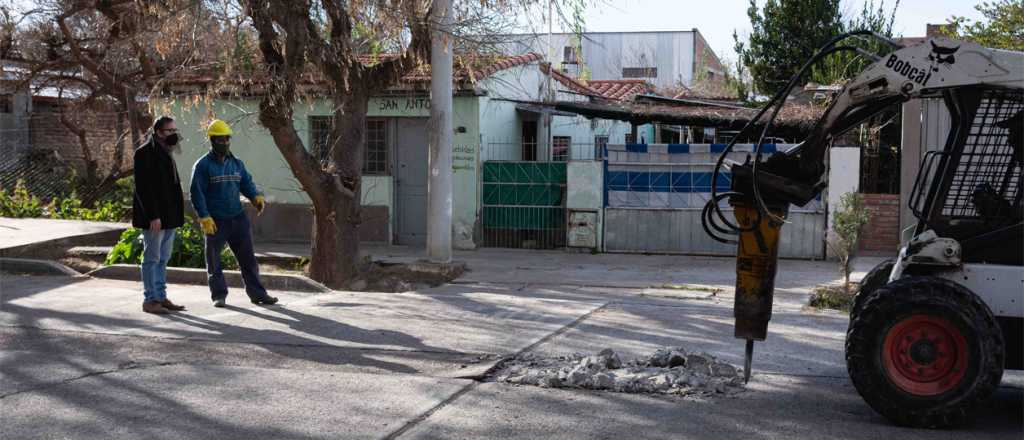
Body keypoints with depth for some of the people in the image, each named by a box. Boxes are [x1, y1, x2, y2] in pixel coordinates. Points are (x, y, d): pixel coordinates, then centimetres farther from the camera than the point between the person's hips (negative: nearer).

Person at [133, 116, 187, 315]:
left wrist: (177, 214, 14)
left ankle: (161, 297, 19)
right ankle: (150, 300, 3)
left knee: (163, 259, 13)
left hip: (168, 217, 9)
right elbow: (143, 187, -18)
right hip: (154, 218, -9)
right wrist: (153, 216, -23)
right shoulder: (145, 153, -12)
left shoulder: (166, 153, 17)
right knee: (152, 259, -3)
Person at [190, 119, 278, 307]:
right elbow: (197, 193, -9)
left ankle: (257, 293, 10)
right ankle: (219, 295, 14)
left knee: (247, 257, 5)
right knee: (214, 260, 4)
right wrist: (204, 217, -17)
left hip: (238, 218, 5)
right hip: (215, 221, -4)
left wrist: (256, 196, -9)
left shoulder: (236, 163, 12)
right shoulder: (203, 165, -5)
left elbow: (247, 183, 14)